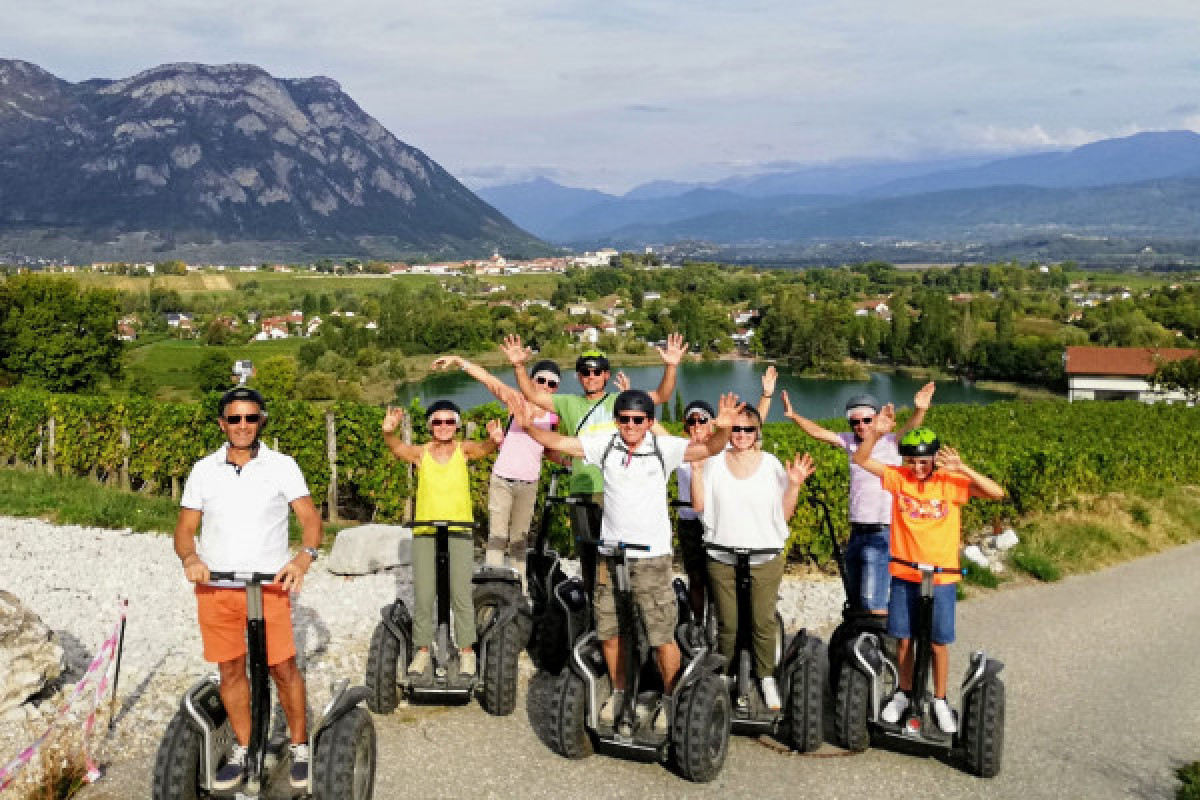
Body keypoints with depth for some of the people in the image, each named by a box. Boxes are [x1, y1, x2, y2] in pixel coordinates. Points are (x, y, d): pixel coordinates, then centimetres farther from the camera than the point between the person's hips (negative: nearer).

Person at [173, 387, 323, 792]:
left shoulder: (281, 465, -1)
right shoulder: (203, 469, 6)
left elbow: (310, 516, -8)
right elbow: (185, 527, 7)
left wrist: (305, 556, -27)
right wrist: (190, 558, -15)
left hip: (269, 585, -2)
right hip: (215, 587, 2)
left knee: (283, 667, -2)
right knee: (230, 669, 9)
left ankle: (300, 747, 14)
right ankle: (244, 749, 25)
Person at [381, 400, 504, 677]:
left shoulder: (463, 450, 1)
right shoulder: (420, 453, 2)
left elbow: (482, 448, -19)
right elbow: (398, 448, -16)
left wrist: (494, 440, -43)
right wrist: (389, 433, -39)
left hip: (459, 531, -1)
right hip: (425, 532, 1)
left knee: (461, 593, -2)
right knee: (423, 595, 3)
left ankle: (466, 651, 9)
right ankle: (422, 651, 16)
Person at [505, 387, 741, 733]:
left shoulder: (664, 448, -7)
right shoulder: (605, 444, -1)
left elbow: (708, 448, -18)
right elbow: (559, 442, 1)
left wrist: (722, 429, -38)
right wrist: (528, 426, -13)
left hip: (652, 557, -3)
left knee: (662, 635, -1)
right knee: (610, 631, 15)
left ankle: (670, 699, 19)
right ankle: (619, 692, 36)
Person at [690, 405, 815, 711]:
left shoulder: (771, 464, 0)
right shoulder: (715, 462, 1)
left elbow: (784, 514, 1)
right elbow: (699, 505, -3)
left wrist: (794, 484, -12)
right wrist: (696, 470, -10)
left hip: (765, 558, 0)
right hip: (723, 558, 0)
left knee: (764, 622, 3)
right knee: (727, 624, 7)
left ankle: (767, 678, 21)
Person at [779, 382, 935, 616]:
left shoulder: (890, 442, -6)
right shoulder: (850, 442, 9)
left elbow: (909, 428, -24)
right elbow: (819, 432, 6)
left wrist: (919, 411, -45)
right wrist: (794, 416, -8)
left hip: (882, 533, -7)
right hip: (856, 532, 7)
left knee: (873, 602, -14)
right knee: (855, 600, 16)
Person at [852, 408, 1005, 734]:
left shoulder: (951, 482, -9)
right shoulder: (898, 478, -5)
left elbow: (997, 493, -18)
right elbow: (860, 459, -11)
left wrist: (963, 469, -30)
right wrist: (875, 433, -28)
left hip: (941, 576, -2)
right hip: (903, 573, 2)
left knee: (939, 642, 6)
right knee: (904, 637, 13)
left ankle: (940, 700, 23)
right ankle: (903, 694, 31)